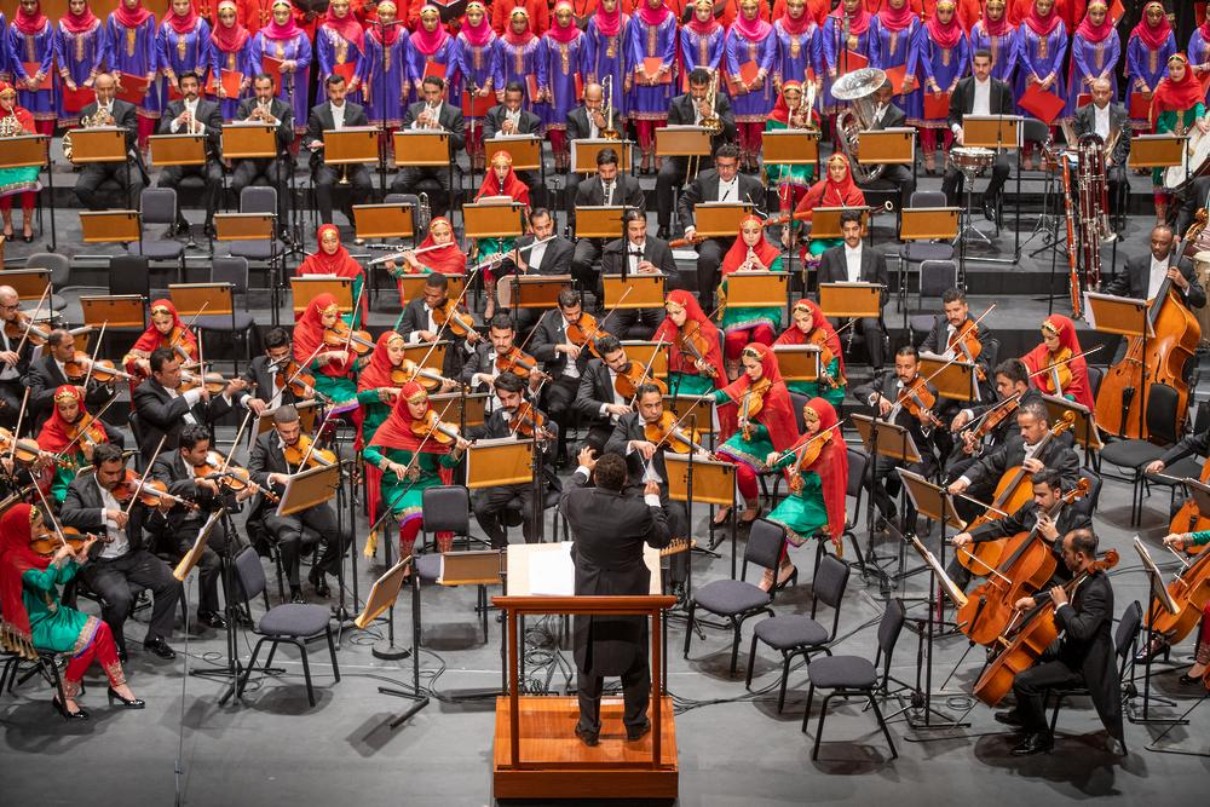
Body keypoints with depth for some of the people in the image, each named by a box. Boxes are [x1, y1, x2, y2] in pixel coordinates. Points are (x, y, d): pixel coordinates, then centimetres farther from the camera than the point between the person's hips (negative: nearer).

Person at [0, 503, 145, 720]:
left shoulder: (32, 549, 5)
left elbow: (61, 577, 10)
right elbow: (44, 582, -33)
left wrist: (81, 554, 3)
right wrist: (59, 556, -25)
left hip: (52, 613, 8)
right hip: (34, 625, -8)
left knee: (101, 629, -7)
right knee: (87, 642, -21)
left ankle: (117, 685, 1)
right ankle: (65, 698, -6)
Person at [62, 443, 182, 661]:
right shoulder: (79, 487, -4)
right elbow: (67, 516, -23)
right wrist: (105, 513, -32)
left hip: (131, 555, 4)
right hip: (98, 562, -4)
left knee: (172, 582, -15)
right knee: (120, 597, -30)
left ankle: (155, 638, 4)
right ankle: (113, 644, 0)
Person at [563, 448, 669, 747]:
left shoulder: (576, 502, -18)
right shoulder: (638, 512, -26)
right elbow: (662, 539, -6)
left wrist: (582, 469, 24)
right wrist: (653, 500, 6)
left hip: (589, 596, 2)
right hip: (629, 598, -2)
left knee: (588, 663, 17)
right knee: (635, 663, 18)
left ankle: (589, 729, 28)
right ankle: (635, 725, 32)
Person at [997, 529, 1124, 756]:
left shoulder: (1097, 590, -29)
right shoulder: (1086, 577, 1)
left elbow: (1081, 630, -39)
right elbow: (1066, 593, 22)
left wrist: (1062, 605, -25)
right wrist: (1035, 599, 8)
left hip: (1084, 664, -11)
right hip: (1074, 650, 11)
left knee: (1023, 680, -18)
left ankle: (1041, 736, 2)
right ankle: (1026, 714, 42)